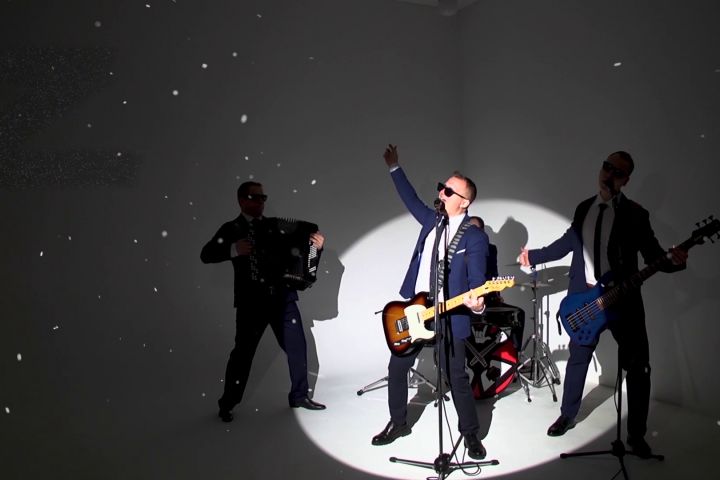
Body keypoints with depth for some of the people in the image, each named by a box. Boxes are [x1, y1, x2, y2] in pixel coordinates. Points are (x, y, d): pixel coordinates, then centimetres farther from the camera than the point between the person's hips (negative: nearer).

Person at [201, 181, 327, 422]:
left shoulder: (275, 225, 10)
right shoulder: (231, 229, 3)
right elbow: (206, 255, -7)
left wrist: (316, 244, -8)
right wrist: (234, 250, -22)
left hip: (282, 297, 4)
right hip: (251, 301, -3)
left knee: (297, 346, 7)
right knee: (243, 352, 2)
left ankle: (299, 395, 25)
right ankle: (227, 404, 18)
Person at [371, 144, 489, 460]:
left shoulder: (475, 237, -11)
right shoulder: (432, 219, 8)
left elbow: (477, 279, -16)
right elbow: (411, 200, 21)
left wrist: (476, 302, -37)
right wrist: (394, 168, 19)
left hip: (449, 318, -6)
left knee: (457, 377, 4)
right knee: (397, 367, 14)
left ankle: (471, 434, 24)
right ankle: (398, 422, 33)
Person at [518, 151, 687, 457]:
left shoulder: (635, 214, -6)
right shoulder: (583, 209, 6)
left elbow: (653, 255, -8)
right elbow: (569, 242, 17)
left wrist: (674, 261, -29)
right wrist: (534, 256, 22)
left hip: (623, 299, -3)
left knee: (637, 368, 3)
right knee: (577, 360, 15)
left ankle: (636, 435, 19)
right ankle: (567, 416, 33)